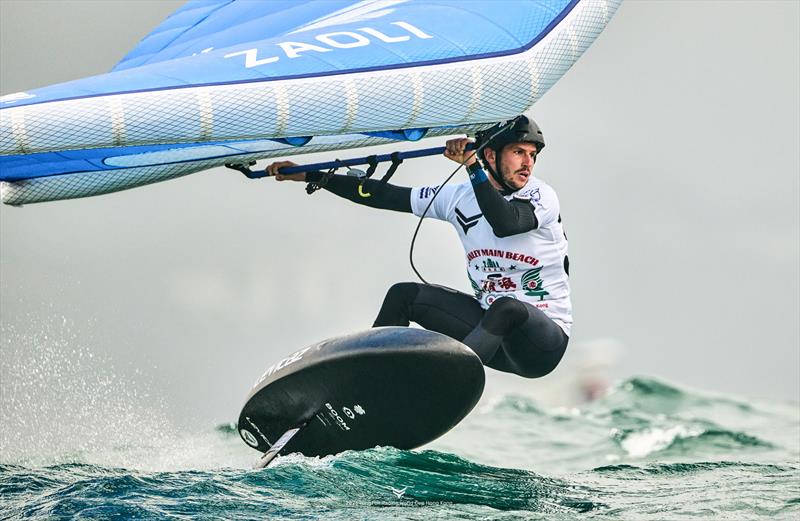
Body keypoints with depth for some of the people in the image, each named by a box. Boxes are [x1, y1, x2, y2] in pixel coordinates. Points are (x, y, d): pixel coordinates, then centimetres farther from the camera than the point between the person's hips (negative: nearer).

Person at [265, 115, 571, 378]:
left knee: (507, 309, -38)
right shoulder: (462, 197, 4)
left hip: (543, 346, -6)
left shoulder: (542, 196, -12)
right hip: (492, 327, 6)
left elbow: (505, 223, -34)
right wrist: (309, 176, 6)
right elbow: (388, 196, 6)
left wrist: (472, 165, -36)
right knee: (403, 295, 1)